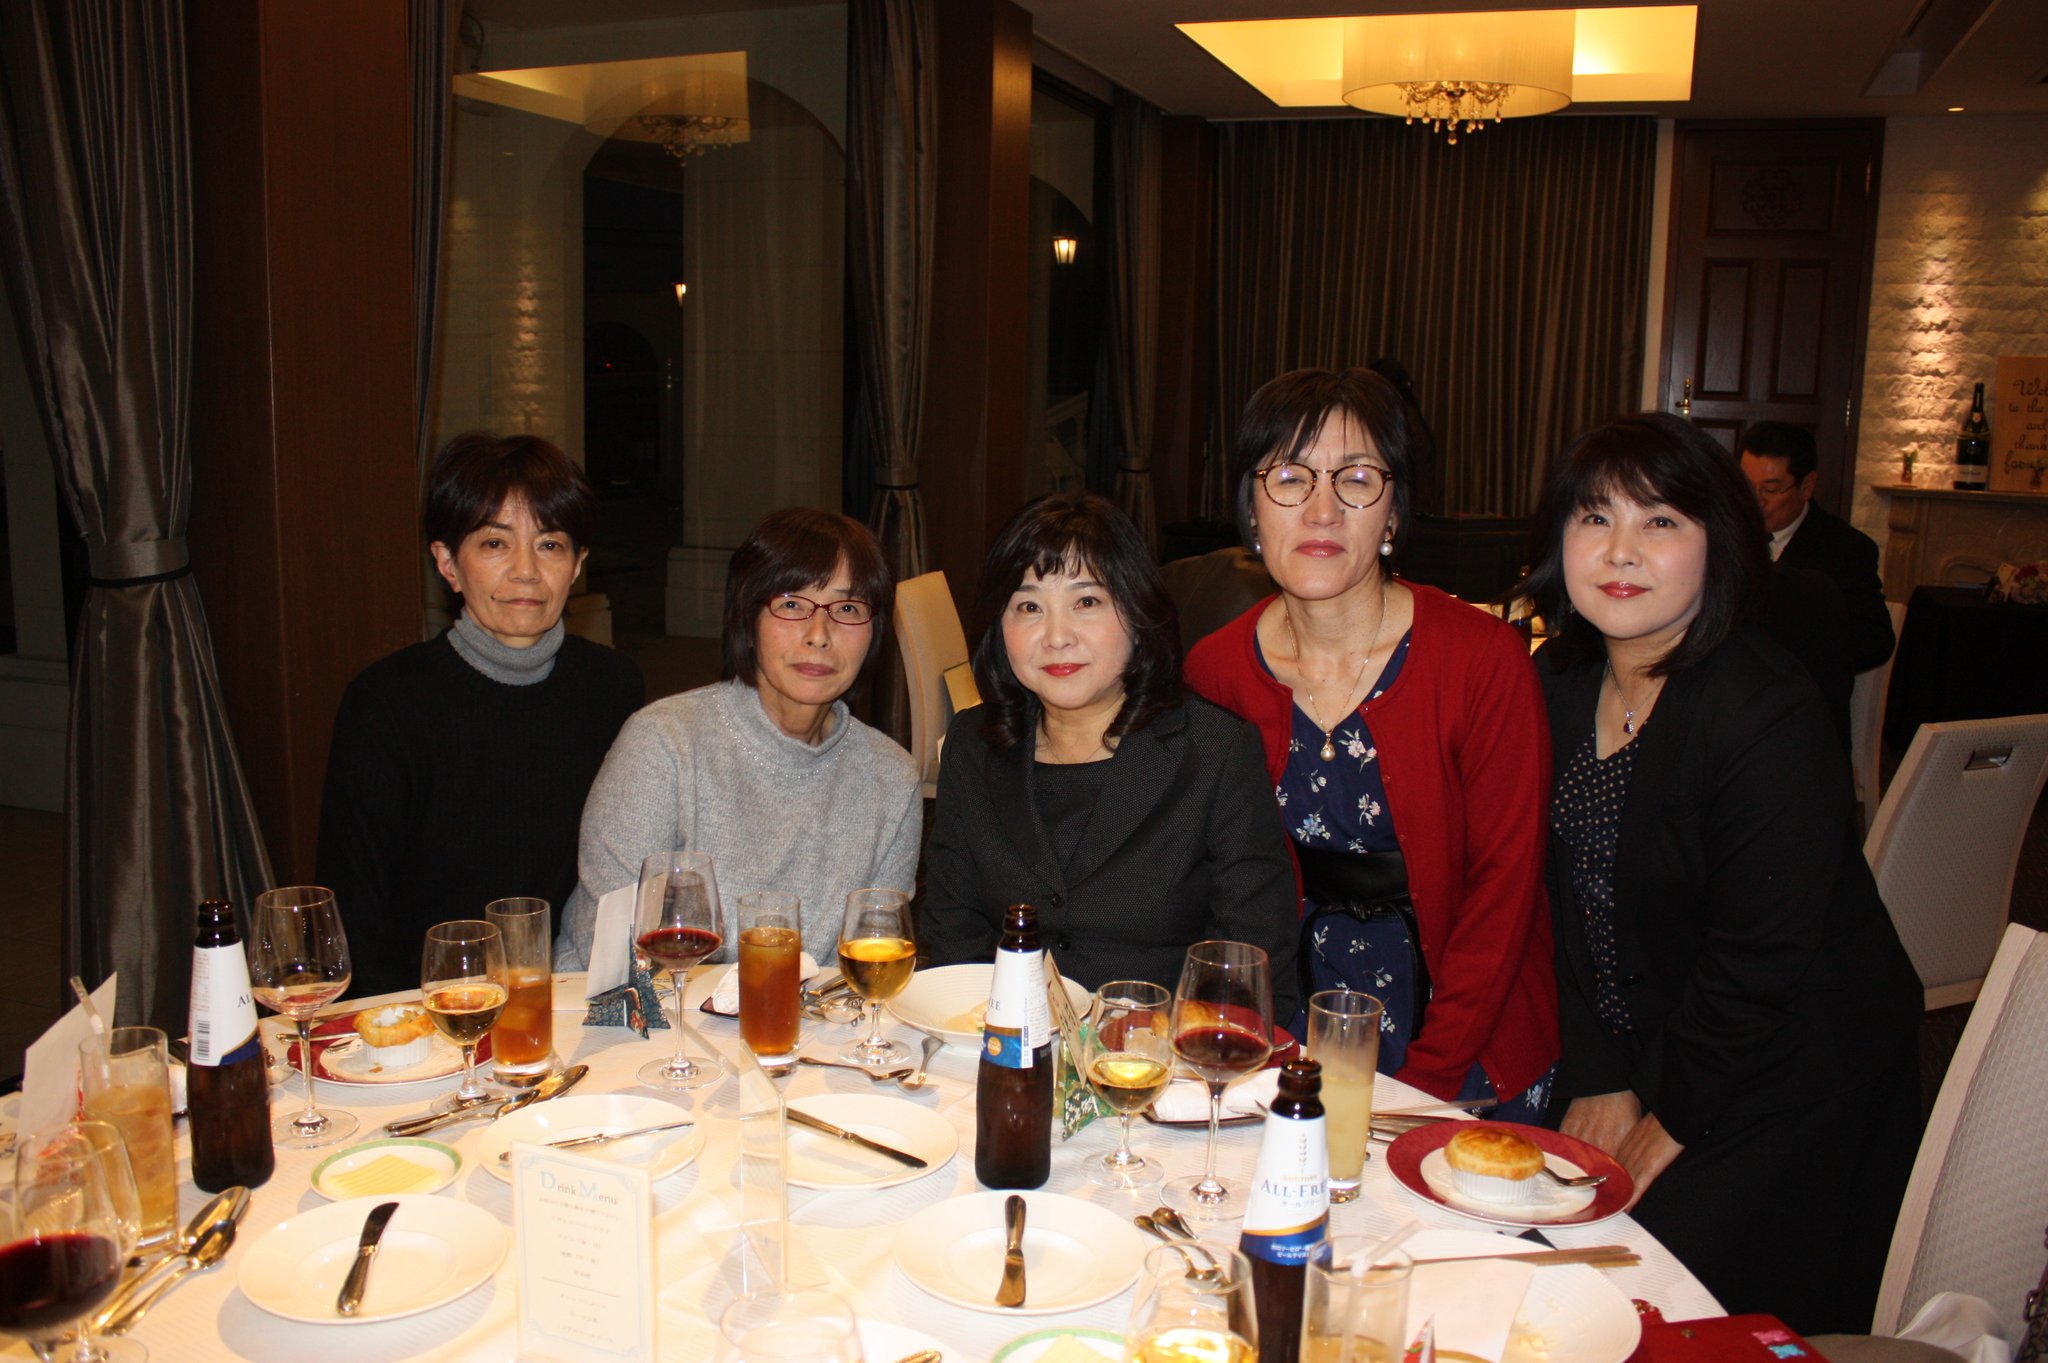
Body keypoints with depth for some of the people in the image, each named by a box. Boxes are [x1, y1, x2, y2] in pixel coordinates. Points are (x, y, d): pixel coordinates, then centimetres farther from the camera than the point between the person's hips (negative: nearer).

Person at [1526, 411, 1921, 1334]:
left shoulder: (1767, 717, -25)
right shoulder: (1561, 685, -2)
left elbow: (1759, 961, -22)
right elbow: (1569, 897, 1)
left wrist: (1674, 1120, -12)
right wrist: (1599, 1078, -4)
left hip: (1781, 1085, -6)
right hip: (1631, 1052, 6)